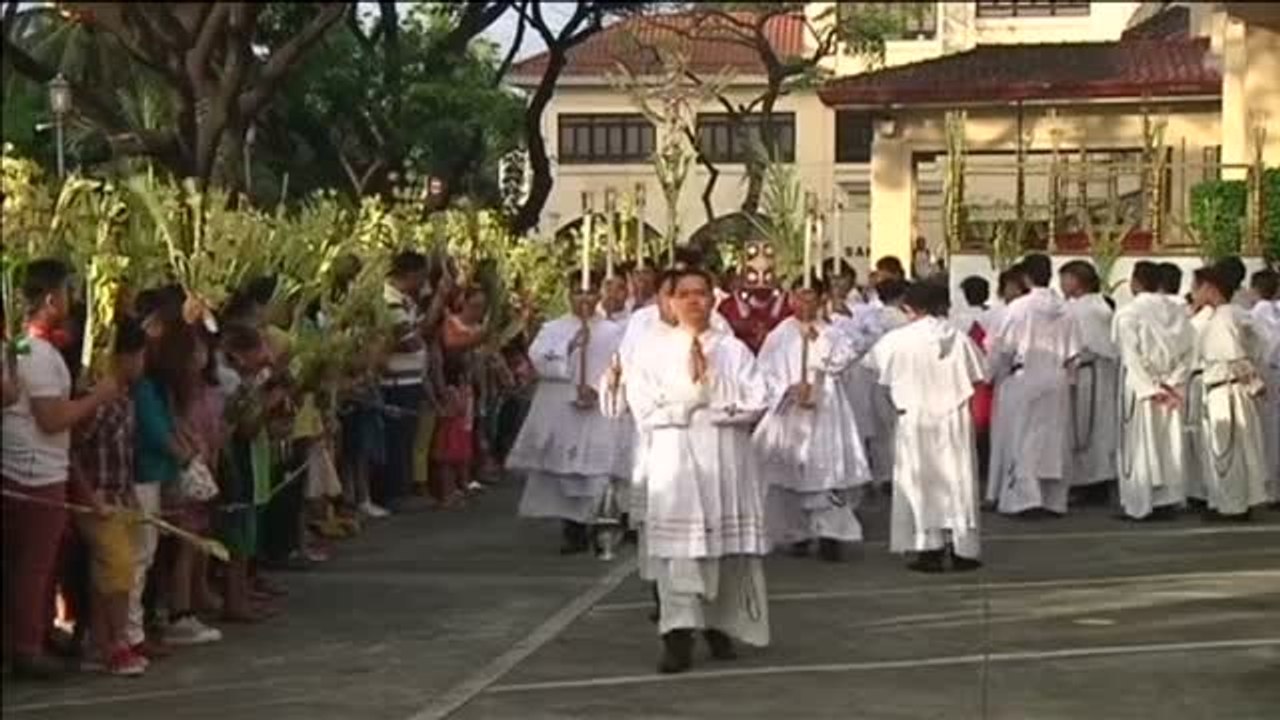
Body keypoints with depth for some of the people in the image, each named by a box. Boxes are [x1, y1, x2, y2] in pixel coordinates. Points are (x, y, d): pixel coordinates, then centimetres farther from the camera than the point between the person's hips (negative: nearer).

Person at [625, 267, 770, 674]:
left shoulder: (733, 349, 8)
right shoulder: (656, 348, 6)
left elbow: (753, 404, -2)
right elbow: (643, 406, -3)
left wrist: (713, 410, -10)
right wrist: (685, 407, -10)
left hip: (725, 454, 2)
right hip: (675, 454, -2)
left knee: (728, 541, 5)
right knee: (679, 544, -9)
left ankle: (720, 626, 21)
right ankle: (679, 636, -13)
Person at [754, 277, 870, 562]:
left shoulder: (831, 334, 7)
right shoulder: (779, 336, 4)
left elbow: (843, 359, -9)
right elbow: (765, 372, 0)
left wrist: (817, 338, -11)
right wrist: (790, 388, -13)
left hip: (824, 412, 0)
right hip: (789, 412, 0)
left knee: (829, 471, -9)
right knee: (791, 472, 1)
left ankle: (829, 532, -8)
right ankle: (797, 534, 12)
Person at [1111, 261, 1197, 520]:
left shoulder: (1127, 313, -11)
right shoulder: (1175, 311, 3)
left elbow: (1131, 355, -16)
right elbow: (1189, 350, 0)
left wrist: (1149, 388, -13)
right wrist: (1173, 383, -3)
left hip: (1140, 387, -4)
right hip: (1171, 390, 5)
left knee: (1141, 444, 1)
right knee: (1169, 443, 11)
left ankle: (1140, 504, 1)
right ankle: (1168, 500, 14)